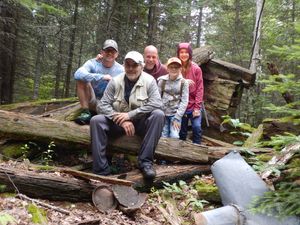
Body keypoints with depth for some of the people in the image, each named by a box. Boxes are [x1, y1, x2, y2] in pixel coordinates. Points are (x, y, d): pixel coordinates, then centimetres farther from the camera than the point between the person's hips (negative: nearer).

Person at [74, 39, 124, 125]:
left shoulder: (121, 70, -6)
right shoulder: (93, 63, -10)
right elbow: (77, 74, -30)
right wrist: (102, 77, -31)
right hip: (93, 103, 0)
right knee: (82, 80, -22)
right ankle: (86, 113, -17)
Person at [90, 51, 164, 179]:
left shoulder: (149, 81, -7)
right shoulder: (115, 81, -3)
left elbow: (156, 103, -21)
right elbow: (102, 105, -9)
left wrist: (130, 115, -26)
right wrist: (122, 120, -23)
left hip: (141, 123, -1)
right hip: (118, 123, 1)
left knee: (158, 114, -28)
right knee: (96, 120, -23)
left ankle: (145, 162, -26)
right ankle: (101, 169, -24)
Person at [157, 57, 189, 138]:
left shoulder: (183, 82, -3)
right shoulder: (162, 81, -1)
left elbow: (184, 101, -5)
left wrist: (177, 118, -10)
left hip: (176, 114, -1)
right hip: (163, 113, 1)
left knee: (174, 136, -12)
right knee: (163, 137, -2)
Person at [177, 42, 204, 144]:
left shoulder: (196, 69, -3)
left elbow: (200, 88, -4)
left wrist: (197, 107, -9)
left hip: (194, 105, 0)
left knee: (197, 127, -12)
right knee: (181, 131, 6)